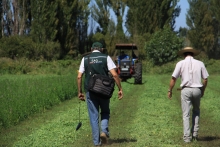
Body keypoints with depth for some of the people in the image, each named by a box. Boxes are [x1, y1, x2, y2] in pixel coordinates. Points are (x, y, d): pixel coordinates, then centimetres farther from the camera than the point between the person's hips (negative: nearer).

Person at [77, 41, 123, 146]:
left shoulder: (85, 59, 7)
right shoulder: (106, 58, 2)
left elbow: (79, 77, 2)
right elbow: (114, 75, -7)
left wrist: (79, 92, 10)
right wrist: (120, 89, -2)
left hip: (90, 91, 1)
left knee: (94, 116, 7)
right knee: (105, 112, 19)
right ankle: (104, 131, -5)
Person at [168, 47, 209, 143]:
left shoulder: (181, 63, -1)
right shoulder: (200, 63, 5)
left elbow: (173, 78, -4)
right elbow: (205, 79, 4)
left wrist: (170, 90, 7)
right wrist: (203, 91, 17)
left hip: (186, 90, -2)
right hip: (197, 90, 2)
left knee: (186, 114, 3)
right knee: (196, 111, 22)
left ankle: (187, 137, -1)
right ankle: (195, 133, 17)